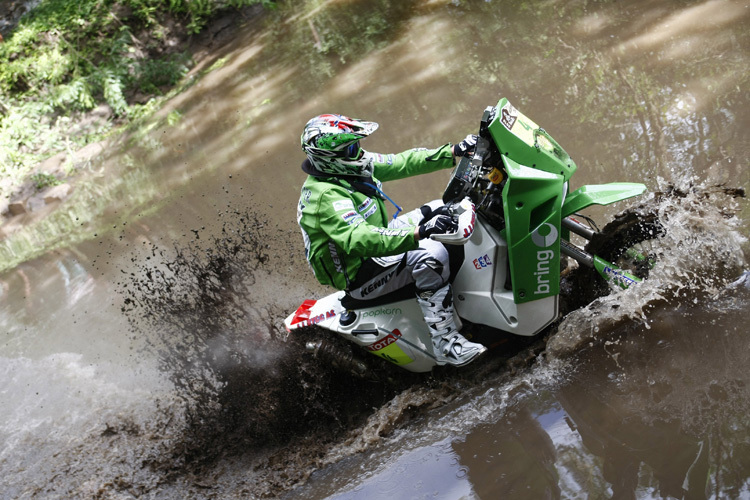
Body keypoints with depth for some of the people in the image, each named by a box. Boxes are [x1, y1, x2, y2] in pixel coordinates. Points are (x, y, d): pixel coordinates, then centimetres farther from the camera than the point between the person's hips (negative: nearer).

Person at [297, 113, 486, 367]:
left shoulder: (350, 167, -1)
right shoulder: (326, 197, -30)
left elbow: (402, 163, 2)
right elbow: (358, 240, -44)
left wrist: (454, 151, -6)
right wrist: (418, 232, -53)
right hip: (360, 276, -10)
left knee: (446, 208, 10)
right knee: (431, 254, -33)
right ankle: (445, 344, -28)